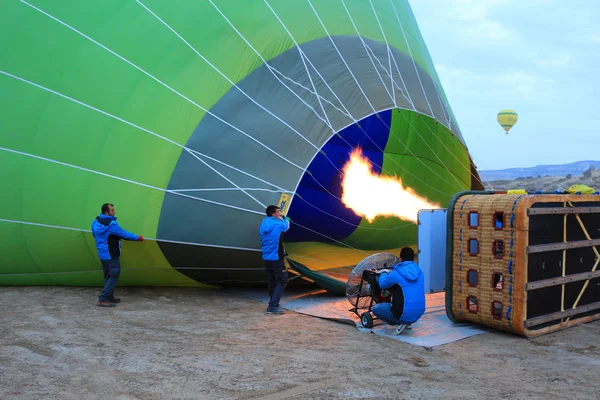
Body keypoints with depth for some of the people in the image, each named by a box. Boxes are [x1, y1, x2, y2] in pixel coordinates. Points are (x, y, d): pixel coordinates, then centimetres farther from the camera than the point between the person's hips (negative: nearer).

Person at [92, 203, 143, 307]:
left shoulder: (95, 222, 3)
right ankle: (102, 300, -4)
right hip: (111, 255, -9)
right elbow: (124, 234, -17)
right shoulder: (111, 224, -23)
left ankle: (110, 297, 29)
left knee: (108, 276, 19)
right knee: (114, 276, -2)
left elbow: (95, 235, 18)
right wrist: (138, 238, -3)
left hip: (102, 254, 9)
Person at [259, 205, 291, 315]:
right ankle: (272, 307, -8)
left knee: (271, 281, 17)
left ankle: (274, 303, 29)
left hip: (266, 258, 8)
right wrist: (286, 220, 29)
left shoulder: (263, 223, 6)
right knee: (282, 281, -1)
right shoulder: (278, 224, -14)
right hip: (276, 259, -8)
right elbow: (286, 226, 6)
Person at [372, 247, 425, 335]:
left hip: (405, 315, -6)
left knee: (375, 308, 13)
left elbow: (382, 285, 3)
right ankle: (406, 322, 15)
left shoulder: (395, 274, -14)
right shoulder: (419, 272, 3)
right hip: (419, 313, 6)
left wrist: (384, 273, 23)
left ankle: (401, 323, 0)